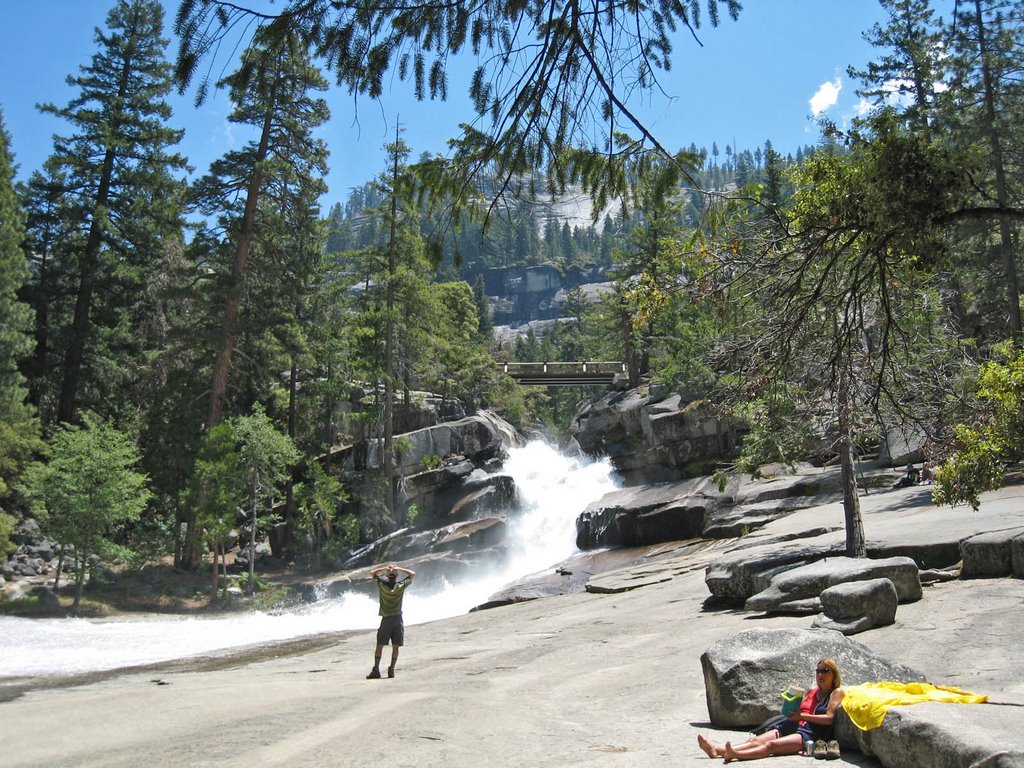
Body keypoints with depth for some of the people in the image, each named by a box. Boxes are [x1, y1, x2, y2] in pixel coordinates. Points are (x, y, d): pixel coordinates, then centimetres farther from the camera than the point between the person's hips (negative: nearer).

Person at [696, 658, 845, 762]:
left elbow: (829, 718, -6)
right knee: (755, 740, -16)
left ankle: (736, 754, -55)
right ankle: (717, 750, -34)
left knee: (771, 745, -32)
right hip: (791, 727, 7)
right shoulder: (811, 692, 26)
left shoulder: (836, 692, 7)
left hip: (810, 734, -7)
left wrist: (801, 716, -7)